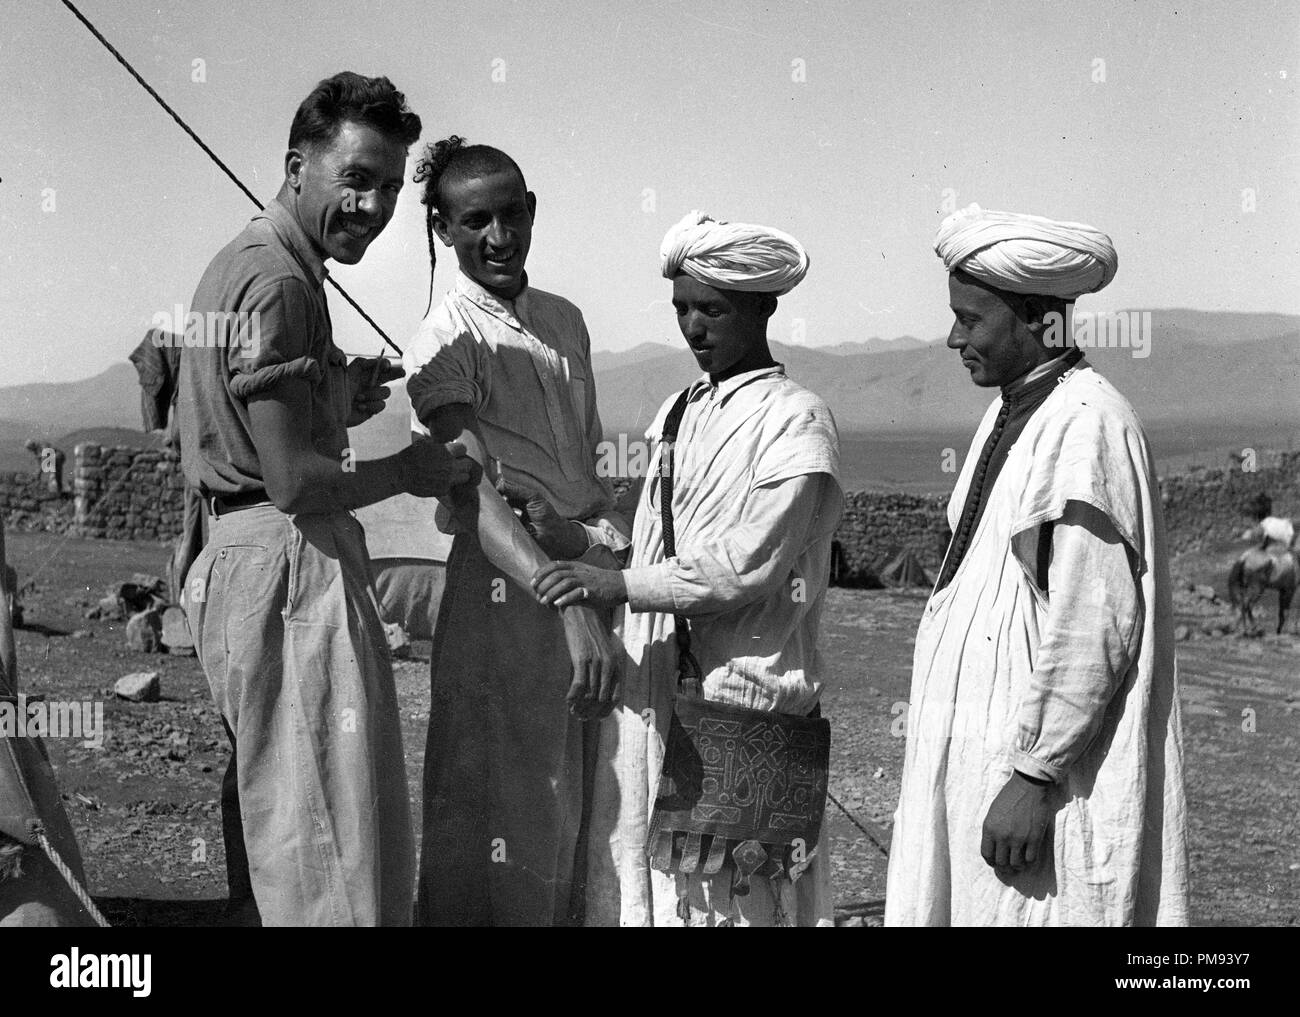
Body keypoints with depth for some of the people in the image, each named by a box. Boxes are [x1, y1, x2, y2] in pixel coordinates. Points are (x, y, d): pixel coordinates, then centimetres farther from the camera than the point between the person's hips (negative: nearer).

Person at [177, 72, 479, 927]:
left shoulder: (247, 262, 18)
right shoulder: (277, 281, -16)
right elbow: (295, 482, -21)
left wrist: (336, 404, 11)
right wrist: (409, 471, -5)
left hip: (238, 557, 11)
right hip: (291, 565, -11)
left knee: (272, 839, 18)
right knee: (337, 853, -4)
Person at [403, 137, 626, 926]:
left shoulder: (565, 320, 12)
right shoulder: (446, 344, -9)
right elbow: (477, 496, -21)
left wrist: (629, 554, 3)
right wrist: (568, 603, -32)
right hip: (507, 587, -7)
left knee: (586, 815, 14)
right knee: (501, 817, 1)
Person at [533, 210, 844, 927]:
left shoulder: (795, 419, -7)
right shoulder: (677, 413, 15)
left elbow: (749, 565, -15)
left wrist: (618, 584, -19)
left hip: (737, 691, -7)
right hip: (648, 686, 7)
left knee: (736, 892, -1)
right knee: (631, 874, 8)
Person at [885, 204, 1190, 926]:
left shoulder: (1086, 425, -17)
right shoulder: (1011, 415, 13)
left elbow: (1093, 625, -21)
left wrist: (1032, 773, -20)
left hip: (1048, 757, -9)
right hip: (979, 752, 9)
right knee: (953, 904, 12)